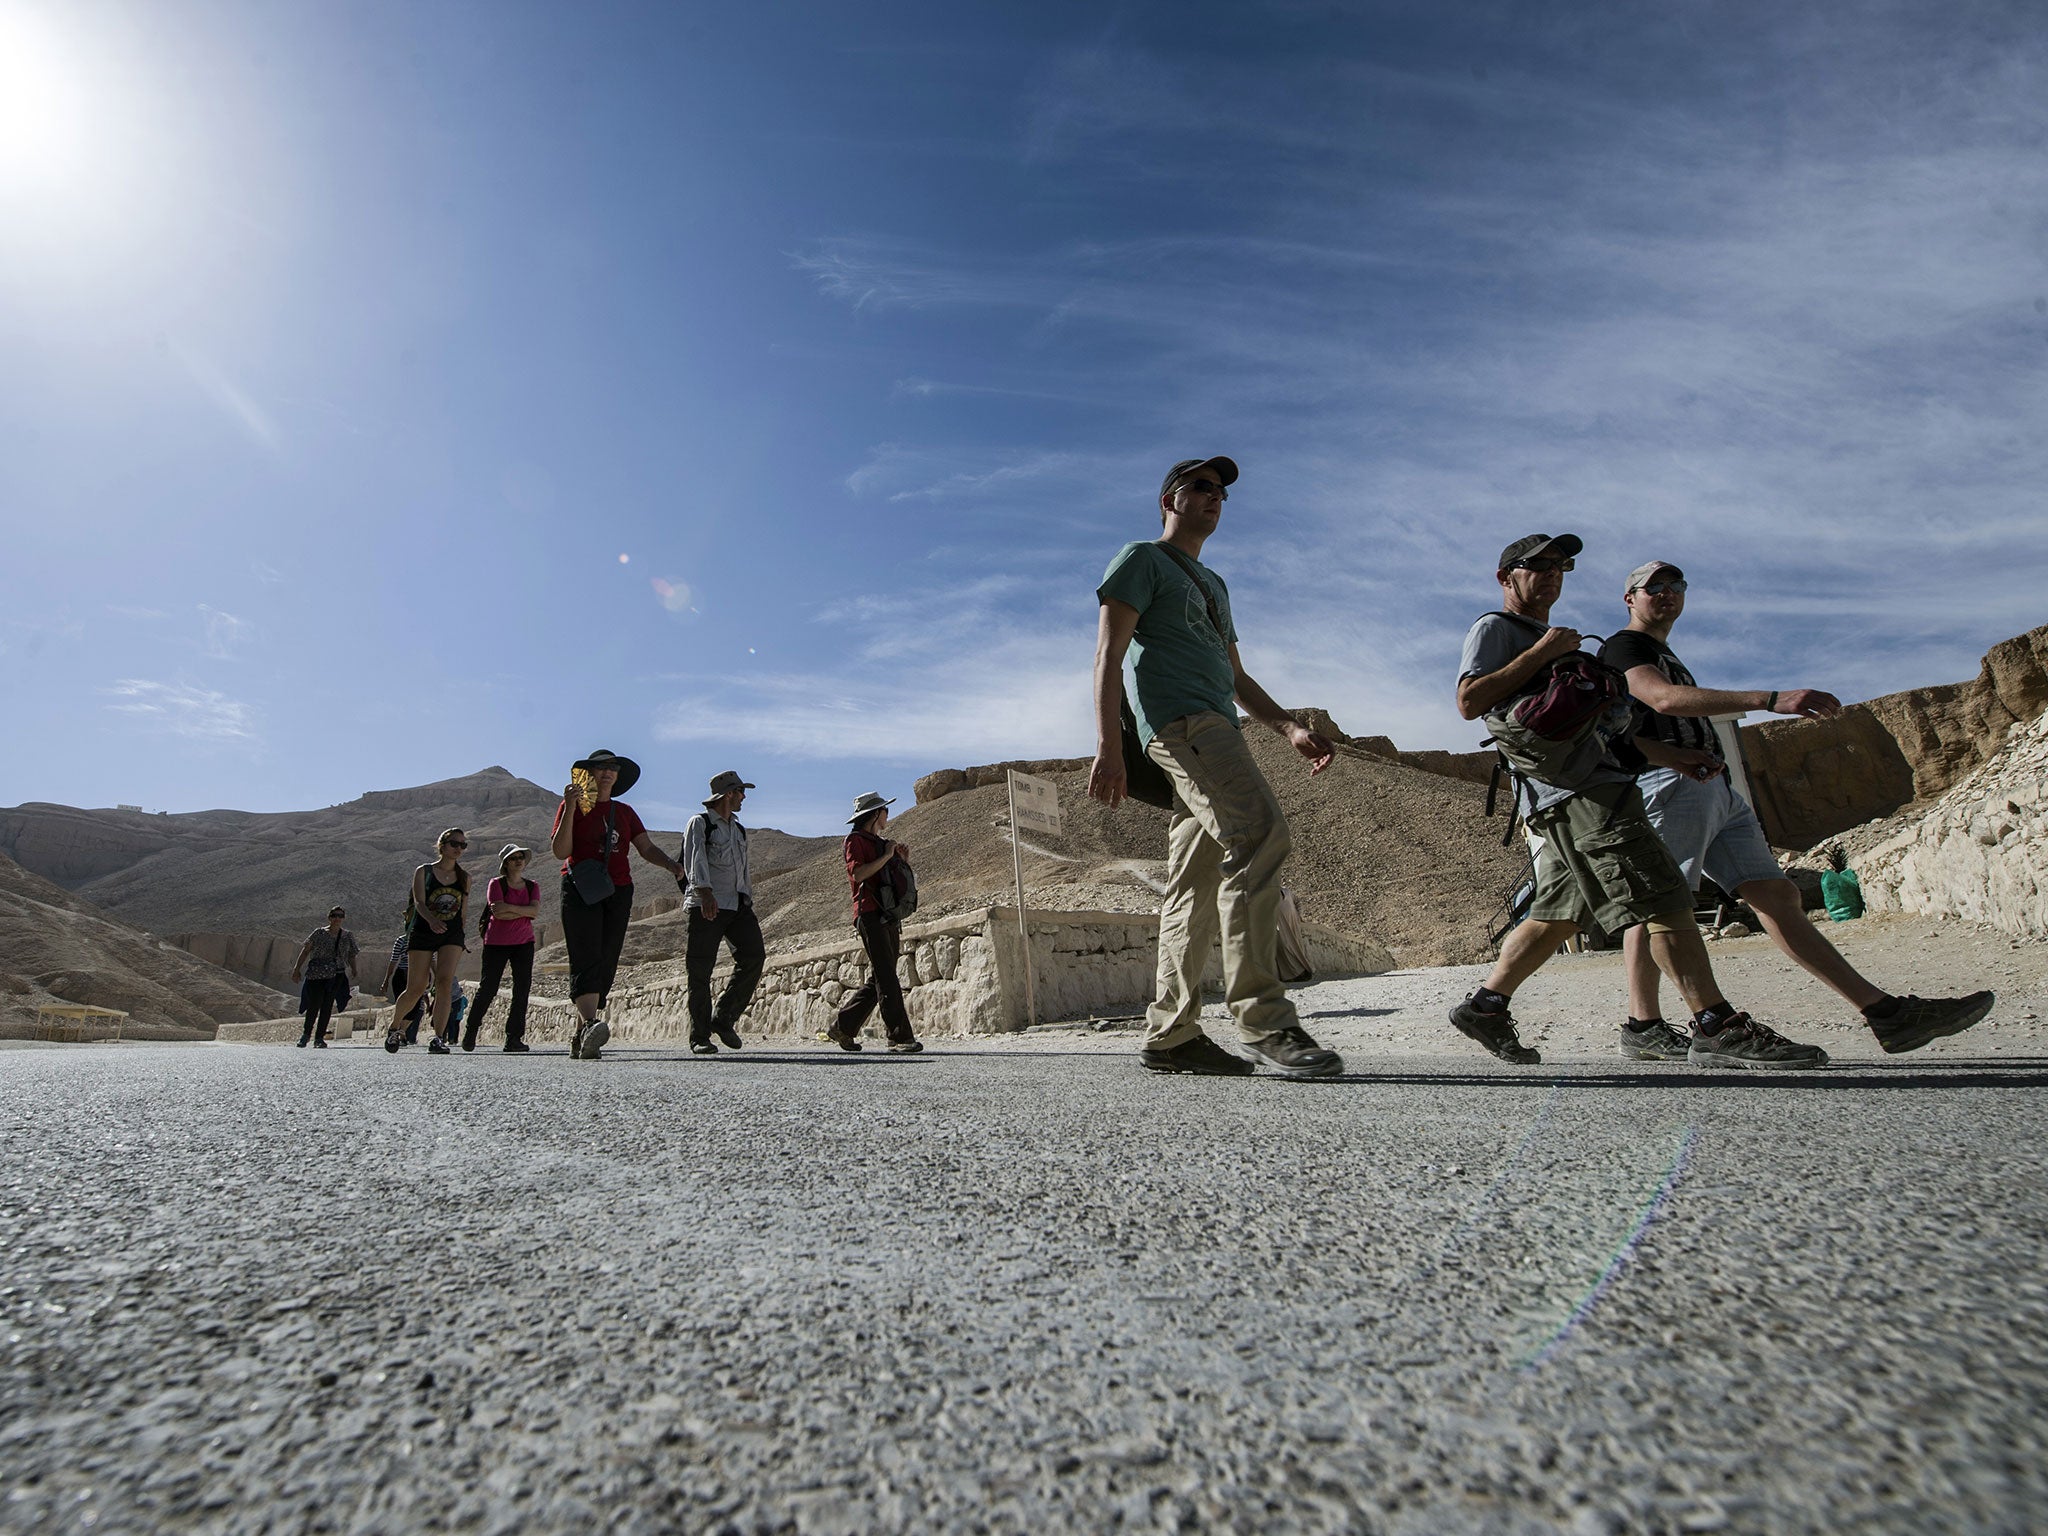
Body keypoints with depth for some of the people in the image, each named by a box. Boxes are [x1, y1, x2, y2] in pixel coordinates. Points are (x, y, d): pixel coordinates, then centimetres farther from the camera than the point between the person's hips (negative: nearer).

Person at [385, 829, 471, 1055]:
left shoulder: (464, 877, 11)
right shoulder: (423, 872, 2)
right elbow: (419, 902, -12)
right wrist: (431, 920, -32)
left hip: (452, 934, 2)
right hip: (423, 933, -1)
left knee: (445, 981, -17)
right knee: (416, 989, 0)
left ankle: (438, 1038, -17)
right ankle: (394, 1027, 28)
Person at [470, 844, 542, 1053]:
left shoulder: (532, 887, 10)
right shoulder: (496, 884, -1)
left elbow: (536, 911, -7)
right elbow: (498, 912, -15)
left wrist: (509, 907, -15)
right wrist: (524, 911, -10)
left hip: (524, 943, 3)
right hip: (497, 943, -3)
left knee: (522, 989, -4)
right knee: (488, 988, 1)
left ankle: (513, 1038, 0)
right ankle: (470, 1031, 23)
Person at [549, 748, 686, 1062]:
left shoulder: (624, 812, 19)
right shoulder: (573, 806, 7)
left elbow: (647, 848, 11)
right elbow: (560, 852, -4)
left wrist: (671, 865, -9)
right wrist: (570, 809, -13)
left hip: (617, 893, 4)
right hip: (580, 891, -4)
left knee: (606, 963, 0)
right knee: (586, 959, -19)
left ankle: (579, 1038, 6)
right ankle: (589, 1025, -35)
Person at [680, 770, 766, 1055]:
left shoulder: (738, 829, 25)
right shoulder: (700, 823, 2)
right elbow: (695, 858, -15)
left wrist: (749, 903, 22)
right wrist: (705, 892, -30)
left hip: (738, 905, 6)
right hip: (706, 905, -6)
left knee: (754, 955, -9)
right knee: (701, 970, -4)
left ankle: (724, 1019, 5)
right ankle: (700, 1037, 3)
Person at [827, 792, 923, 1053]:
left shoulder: (882, 843, 26)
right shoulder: (856, 840, 1)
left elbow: (901, 883, 26)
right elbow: (858, 873, -17)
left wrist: (904, 862, 11)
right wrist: (886, 856, -11)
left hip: (890, 917, 9)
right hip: (870, 914, -9)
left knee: (879, 980, 8)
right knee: (887, 978, -12)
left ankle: (842, 1028, 17)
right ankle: (900, 1036, -14)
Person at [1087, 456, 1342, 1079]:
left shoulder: (1213, 583, 34)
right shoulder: (1142, 560, 8)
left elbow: (1236, 675, 33)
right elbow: (1108, 654, -5)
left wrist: (1291, 728, 19)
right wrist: (1108, 746, -17)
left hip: (1216, 730, 8)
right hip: (1180, 720, -8)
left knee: (1196, 884, 1)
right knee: (1260, 837, -24)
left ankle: (1170, 1035, 4)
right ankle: (1263, 1021, -23)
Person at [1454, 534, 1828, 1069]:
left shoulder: (1553, 639, 32)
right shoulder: (1494, 629, 3)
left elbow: (1601, 717, 31)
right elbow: (1470, 702, -15)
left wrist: (1674, 757, 22)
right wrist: (1541, 651, -13)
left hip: (1596, 781, 10)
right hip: (1575, 788, -10)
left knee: (1559, 914, 8)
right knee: (1663, 900, -13)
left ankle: (1485, 1004, 11)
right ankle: (1718, 1028, -11)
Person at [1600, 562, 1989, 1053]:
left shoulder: (1665, 656, 32)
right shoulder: (1622, 647, 1)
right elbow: (1665, 699, -19)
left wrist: (1710, 754, 7)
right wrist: (1771, 699, -25)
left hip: (1716, 790, 10)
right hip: (1670, 785, -9)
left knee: (1777, 894, 3)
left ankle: (1885, 1011, 1)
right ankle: (1642, 1024, -9)